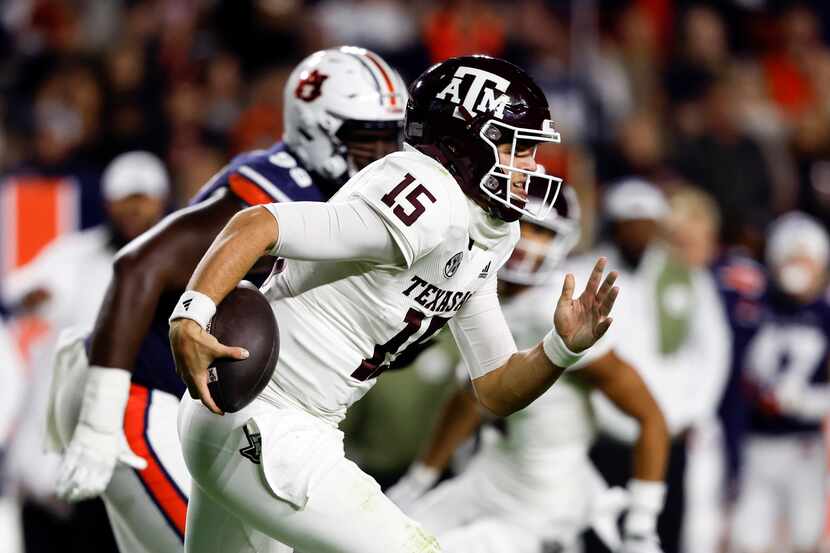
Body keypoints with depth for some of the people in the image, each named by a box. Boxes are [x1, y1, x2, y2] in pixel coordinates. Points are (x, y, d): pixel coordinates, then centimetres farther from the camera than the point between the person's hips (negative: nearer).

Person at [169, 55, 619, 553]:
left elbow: (497, 391, 12)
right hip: (261, 438, -10)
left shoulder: (488, 240, 9)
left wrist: (563, 346, -7)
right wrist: (191, 318, -41)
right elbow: (258, 226, -28)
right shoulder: (427, 213, -22)